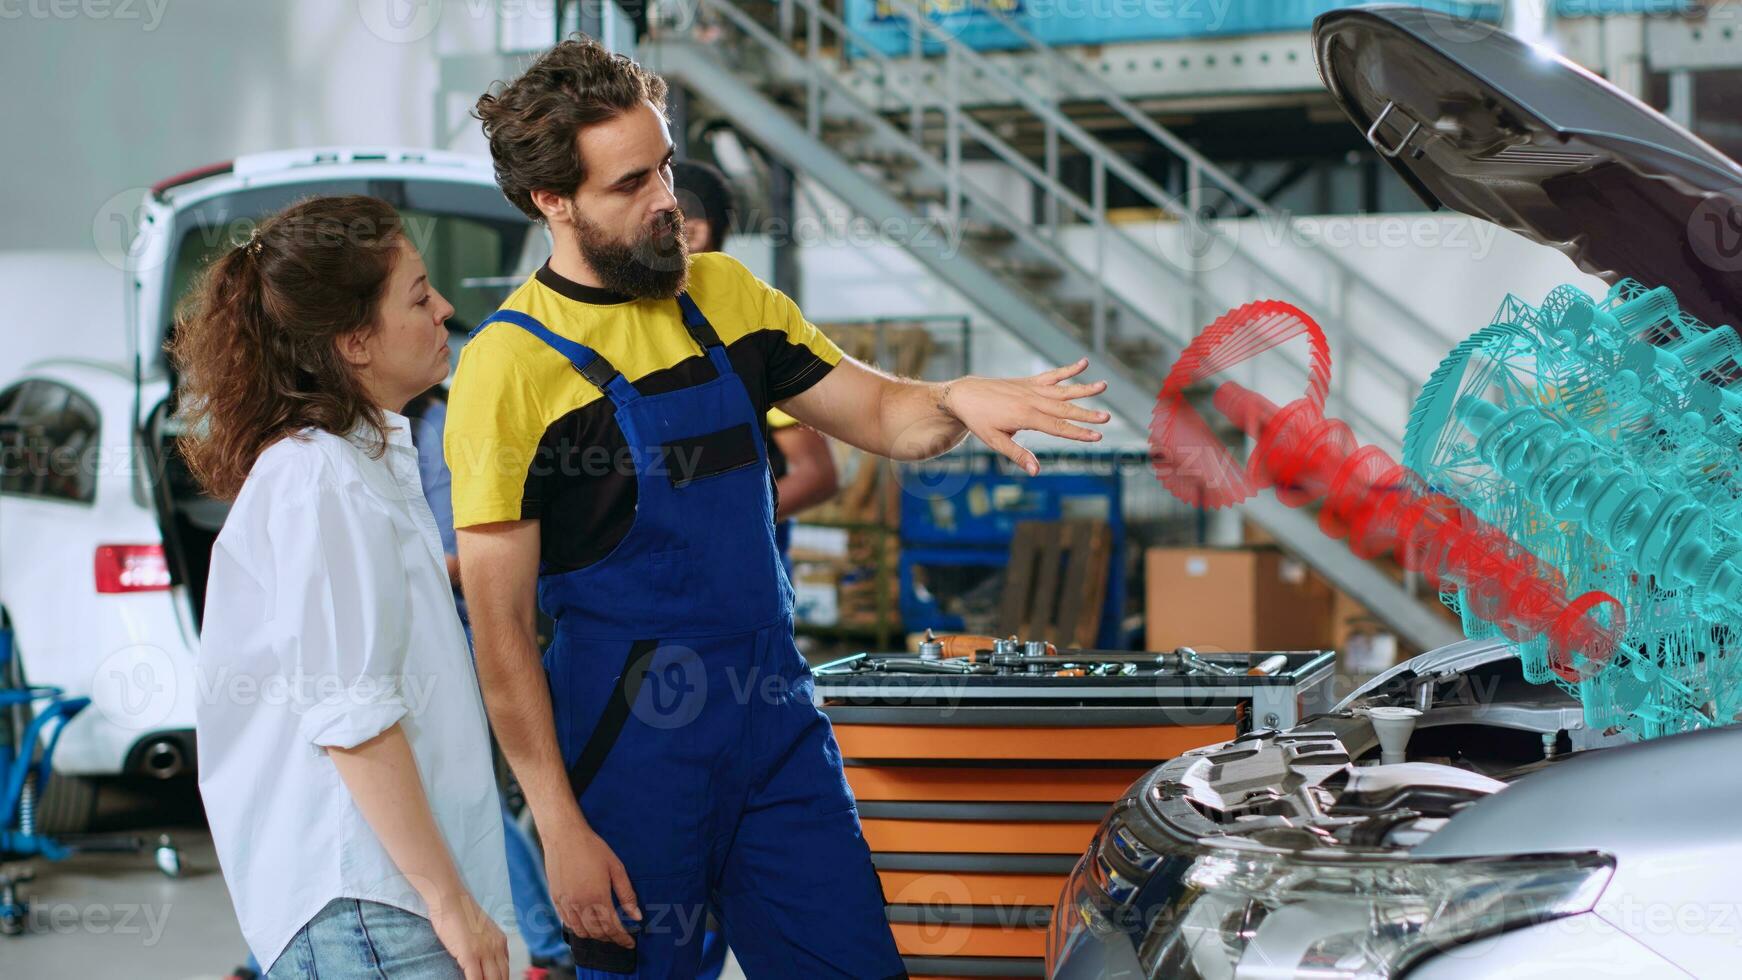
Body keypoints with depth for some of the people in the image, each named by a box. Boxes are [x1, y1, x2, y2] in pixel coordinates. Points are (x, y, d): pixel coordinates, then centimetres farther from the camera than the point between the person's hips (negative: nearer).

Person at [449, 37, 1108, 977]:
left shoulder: (722, 293, 7)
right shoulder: (510, 367, -11)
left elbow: (877, 413, 15)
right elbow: (499, 629, -12)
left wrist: (957, 401, -9)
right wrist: (560, 829, -15)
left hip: (777, 718, 6)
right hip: (632, 742, -5)